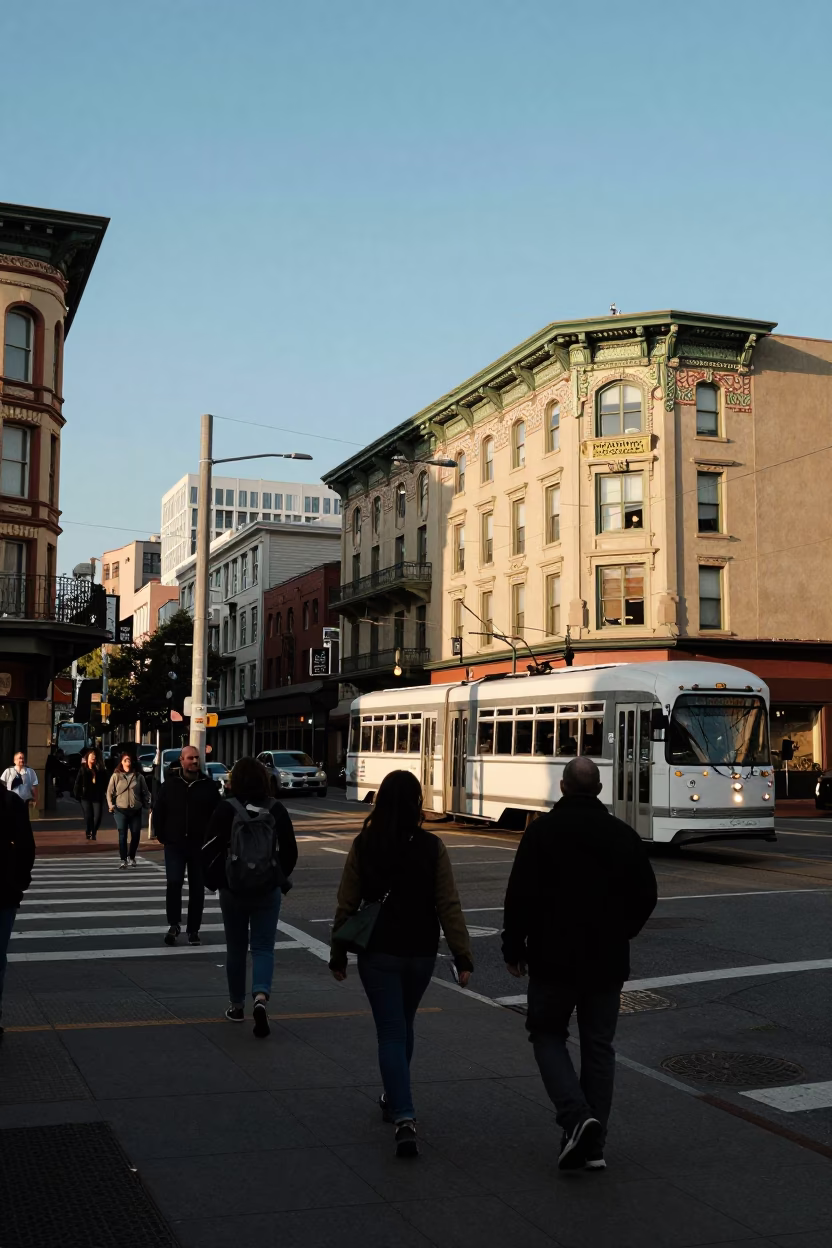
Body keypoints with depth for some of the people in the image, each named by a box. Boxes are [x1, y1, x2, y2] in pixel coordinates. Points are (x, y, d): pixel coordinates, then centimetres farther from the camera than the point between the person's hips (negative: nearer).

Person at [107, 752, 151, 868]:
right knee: (122, 835, -3)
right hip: (121, 810, -2)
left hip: (136, 811, 2)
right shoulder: (116, 776, 1)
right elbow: (110, 792, 3)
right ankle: (123, 860, 0)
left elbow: (145, 792, 7)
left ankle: (132, 857, 26)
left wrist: (147, 805, -2)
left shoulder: (138, 776, 4)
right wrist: (111, 805, -8)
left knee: (136, 835, 5)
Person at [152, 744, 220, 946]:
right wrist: (161, 835, 1)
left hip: (200, 845, 1)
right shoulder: (170, 783, 0)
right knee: (174, 883, -13)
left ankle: (193, 930, 17)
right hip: (174, 844, -1)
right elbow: (158, 811, 6)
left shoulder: (208, 785, 0)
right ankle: (174, 924, 4)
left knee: (197, 888, 6)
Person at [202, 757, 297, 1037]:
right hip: (268, 890, 1)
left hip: (232, 890, 0)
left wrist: (213, 881, 7)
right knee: (263, 948, 5)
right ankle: (261, 996, -18)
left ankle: (237, 1006, 22)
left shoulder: (225, 810, -9)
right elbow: (290, 850, 1)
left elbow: (209, 850, -9)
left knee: (235, 948, 14)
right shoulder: (277, 810, -3)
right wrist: (281, 879, 16)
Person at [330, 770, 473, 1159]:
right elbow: (448, 906, -9)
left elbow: (347, 904, -3)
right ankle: (395, 1099, 37)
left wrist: (338, 953, 7)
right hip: (421, 952, 2)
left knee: (391, 1032, 1)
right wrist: (462, 955, -5)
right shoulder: (431, 847, -8)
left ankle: (404, 1118, -13)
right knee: (402, 1026, 23)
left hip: (378, 952, -2)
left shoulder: (363, 845, -8)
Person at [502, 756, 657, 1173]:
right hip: (607, 961, 3)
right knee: (598, 1046, 11)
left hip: (554, 957, -3)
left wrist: (514, 949, -1)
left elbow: (520, 896, -11)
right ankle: (593, 1145, 13)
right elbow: (645, 896, 7)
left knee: (548, 1035, 12)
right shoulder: (624, 835, 3)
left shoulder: (542, 831, -8)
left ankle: (576, 1115, -10)